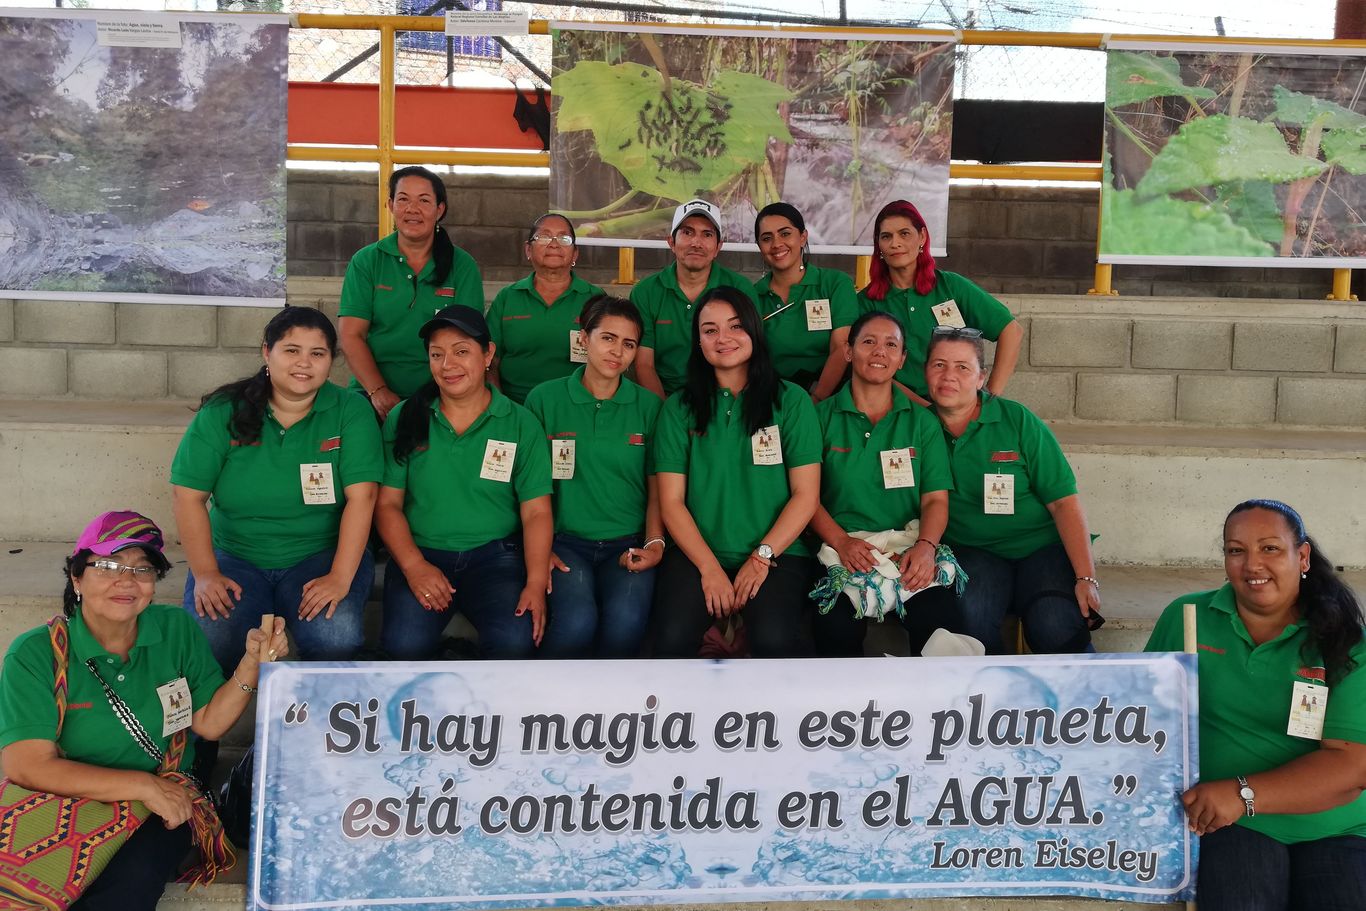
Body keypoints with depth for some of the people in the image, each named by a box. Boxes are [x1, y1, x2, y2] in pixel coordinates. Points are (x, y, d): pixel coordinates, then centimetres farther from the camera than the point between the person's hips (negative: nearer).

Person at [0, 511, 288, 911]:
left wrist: (252, 662, -15)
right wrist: (144, 785, -19)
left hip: (167, 805, 2)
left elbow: (209, 722, 3)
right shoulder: (35, 654, -9)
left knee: (134, 878, -30)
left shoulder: (178, 630, 1)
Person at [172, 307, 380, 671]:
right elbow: (188, 494, -3)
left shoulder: (350, 411, -5)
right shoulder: (223, 412, -2)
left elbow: (361, 496, -12)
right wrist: (205, 574, -12)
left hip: (321, 556, -1)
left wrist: (341, 578, -21)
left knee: (336, 638, -31)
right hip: (235, 559, 1)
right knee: (209, 640, -28)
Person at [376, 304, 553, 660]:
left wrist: (536, 583, -13)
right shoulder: (404, 419, 7)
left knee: (515, 641, -28)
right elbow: (387, 503, 5)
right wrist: (413, 566, -11)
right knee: (404, 643, -28)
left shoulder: (521, 424, 5)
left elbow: (536, 512, 1)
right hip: (420, 552, 1)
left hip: (494, 554, 0)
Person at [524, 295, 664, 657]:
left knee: (626, 621, -30)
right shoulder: (544, 399, 5)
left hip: (628, 544, 1)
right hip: (566, 542, -1)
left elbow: (657, 488, 11)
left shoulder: (648, 406, 9)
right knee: (576, 622, -31)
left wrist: (655, 543, -3)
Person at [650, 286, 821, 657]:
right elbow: (671, 501, 4)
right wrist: (710, 568, -8)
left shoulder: (792, 400, 7)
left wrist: (762, 557, -8)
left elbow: (806, 495, 3)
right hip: (697, 552, 1)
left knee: (773, 637, -30)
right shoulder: (679, 407, 9)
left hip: (778, 552, -1)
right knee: (672, 637, -27)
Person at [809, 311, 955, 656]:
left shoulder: (922, 422, 13)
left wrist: (925, 546, -15)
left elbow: (936, 499, 6)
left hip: (909, 553, 2)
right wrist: (842, 541, -15)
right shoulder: (823, 416, 9)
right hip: (843, 553, -1)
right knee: (835, 625, -31)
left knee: (936, 616, -28)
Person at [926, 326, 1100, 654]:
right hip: (971, 551, 1)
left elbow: (1063, 501, -2)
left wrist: (1086, 578, -12)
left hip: (1040, 547, 0)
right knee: (968, 613, -31)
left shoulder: (1017, 421, 0)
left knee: (1055, 626, -28)